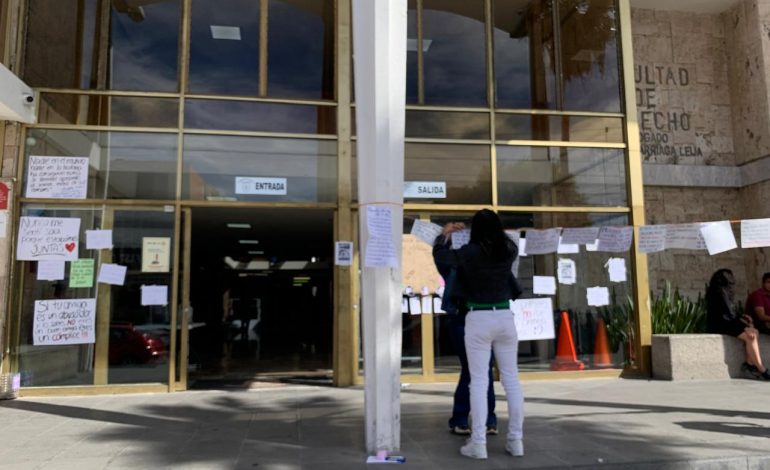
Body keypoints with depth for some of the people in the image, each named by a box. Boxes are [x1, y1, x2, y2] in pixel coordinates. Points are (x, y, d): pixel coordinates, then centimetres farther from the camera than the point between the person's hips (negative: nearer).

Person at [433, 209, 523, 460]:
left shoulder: (469, 252, -8)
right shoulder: (507, 251, 1)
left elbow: (438, 254, 7)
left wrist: (445, 233, 24)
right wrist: (495, 228, 36)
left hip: (478, 319, -3)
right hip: (505, 317, 4)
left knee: (479, 382, 0)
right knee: (511, 379, 10)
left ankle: (478, 443, 2)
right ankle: (516, 440, 15)